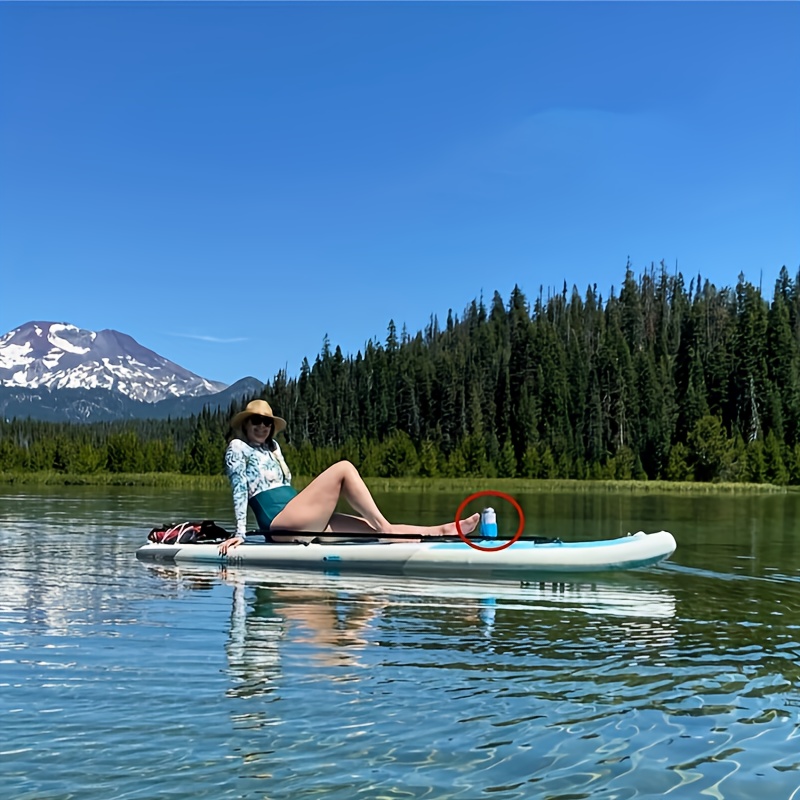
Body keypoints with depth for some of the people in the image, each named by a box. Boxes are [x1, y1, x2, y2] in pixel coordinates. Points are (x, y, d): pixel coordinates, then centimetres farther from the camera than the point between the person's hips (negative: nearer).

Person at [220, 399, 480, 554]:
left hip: (299, 524, 8)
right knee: (344, 468, -16)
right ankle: (386, 528, -23)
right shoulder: (237, 448, 5)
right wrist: (240, 532, -13)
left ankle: (439, 531, -14)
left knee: (372, 527, -6)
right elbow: (239, 489, -5)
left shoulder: (272, 447, 28)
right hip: (280, 520, -8)